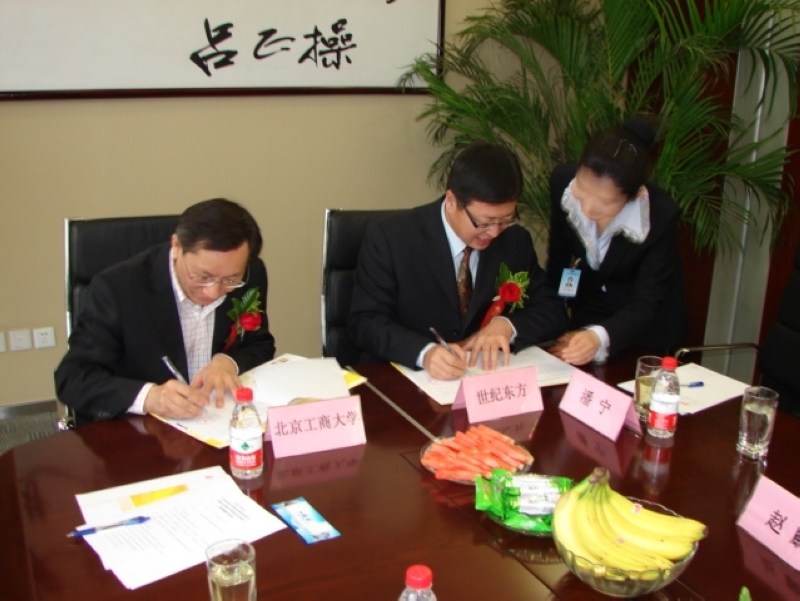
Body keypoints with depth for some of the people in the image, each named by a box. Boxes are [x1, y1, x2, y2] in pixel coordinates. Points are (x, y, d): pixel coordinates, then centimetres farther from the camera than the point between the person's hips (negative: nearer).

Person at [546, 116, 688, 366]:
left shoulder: (661, 216, -32)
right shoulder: (563, 180, -24)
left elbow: (644, 307, -29)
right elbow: (558, 254, -6)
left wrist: (599, 338, -49)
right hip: (589, 306, 2)